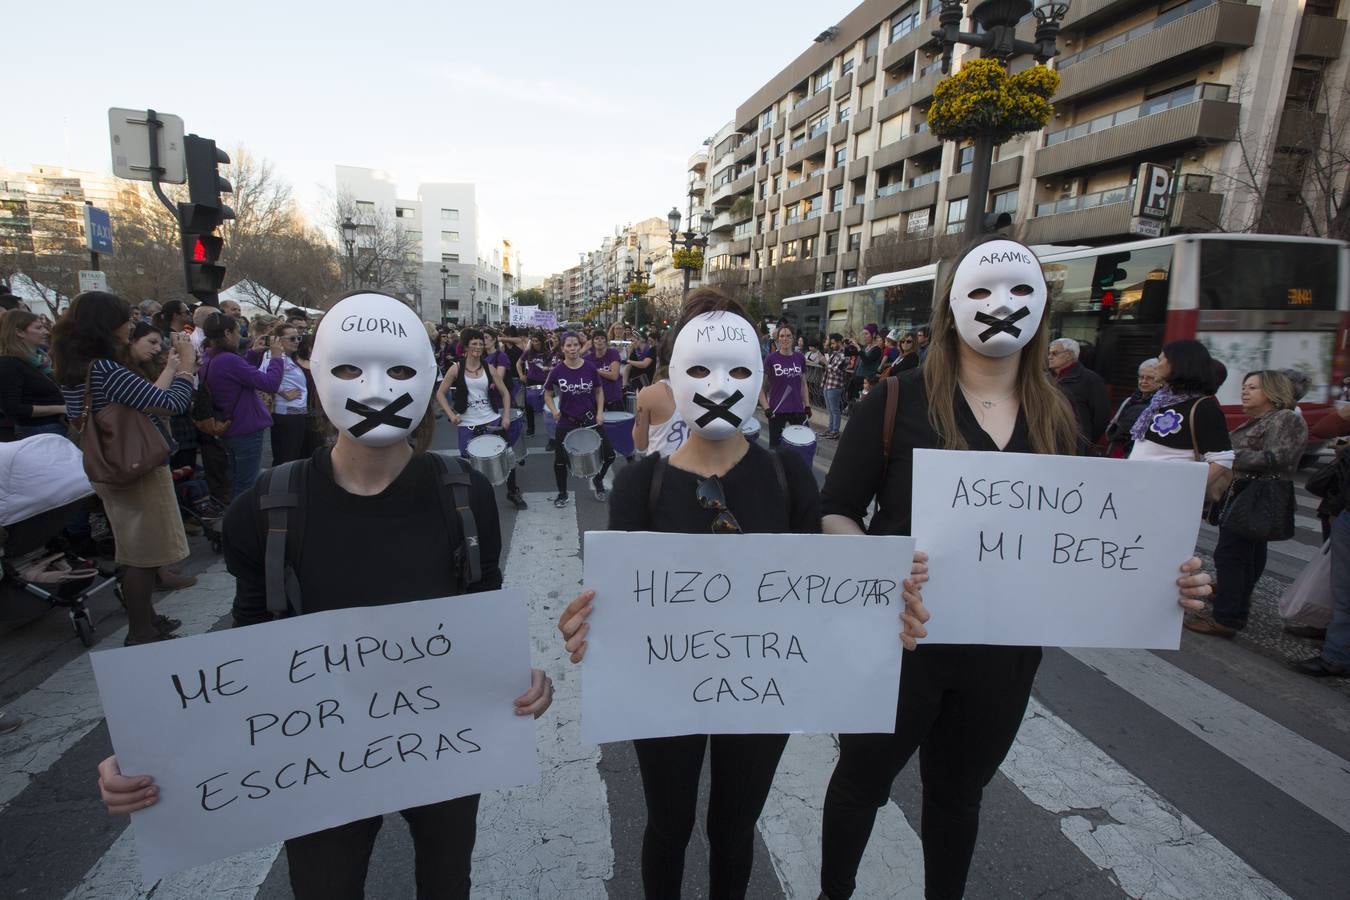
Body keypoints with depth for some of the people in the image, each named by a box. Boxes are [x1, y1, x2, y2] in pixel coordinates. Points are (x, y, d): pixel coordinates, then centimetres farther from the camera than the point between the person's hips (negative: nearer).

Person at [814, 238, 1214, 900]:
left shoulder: (1057, 418, 1)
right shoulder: (899, 399, -13)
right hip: (900, 640, -3)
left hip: (1004, 652, 4)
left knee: (958, 792, 26)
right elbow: (835, 512, -12)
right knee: (862, 780, 19)